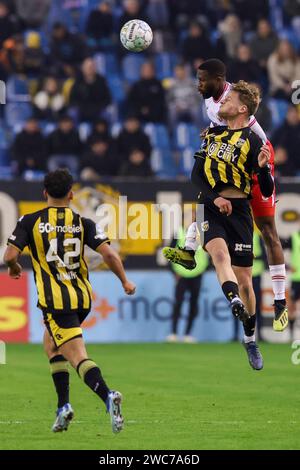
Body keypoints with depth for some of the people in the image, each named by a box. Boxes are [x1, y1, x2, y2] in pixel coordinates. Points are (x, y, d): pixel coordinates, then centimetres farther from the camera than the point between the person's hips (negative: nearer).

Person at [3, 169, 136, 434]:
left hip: (55, 300, -4)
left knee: (78, 356, -10)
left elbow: (10, 255, -8)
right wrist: (125, 282, 8)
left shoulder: (30, 221, -1)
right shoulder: (83, 223, 4)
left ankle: (107, 396, -36)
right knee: (51, 345, 25)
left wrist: (14, 267, 16)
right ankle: (63, 406, 17)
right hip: (82, 298, 4)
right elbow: (108, 253, -6)